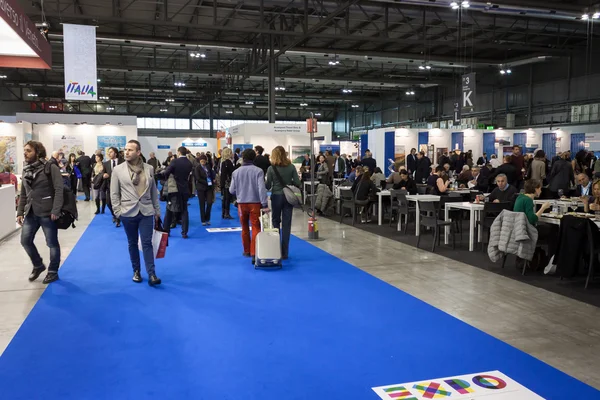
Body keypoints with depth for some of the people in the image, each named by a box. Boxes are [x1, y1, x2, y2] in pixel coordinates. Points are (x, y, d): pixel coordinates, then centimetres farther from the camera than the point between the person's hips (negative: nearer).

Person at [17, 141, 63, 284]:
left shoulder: (50, 168, -9)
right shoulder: (26, 170, 12)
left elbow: (59, 190, -15)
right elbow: (23, 194, 16)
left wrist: (56, 210, -21)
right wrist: (20, 212, 10)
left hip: (47, 213, -7)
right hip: (31, 213, 7)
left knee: (52, 243, 4)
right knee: (25, 240, 9)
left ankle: (53, 271, 21)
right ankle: (38, 265, 31)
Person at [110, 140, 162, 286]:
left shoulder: (149, 169, 3)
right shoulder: (118, 170, -2)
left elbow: (154, 191, 9)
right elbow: (114, 193, 1)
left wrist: (157, 210, 9)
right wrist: (117, 211, -4)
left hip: (146, 211, 0)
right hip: (128, 212, 0)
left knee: (147, 243, -2)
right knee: (132, 243, 11)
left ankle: (152, 274, -2)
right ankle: (136, 271, 26)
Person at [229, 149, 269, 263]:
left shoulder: (236, 172, 1)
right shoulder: (258, 171, -8)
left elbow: (232, 190, 3)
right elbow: (262, 188, -16)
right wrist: (265, 205, -15)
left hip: (242, 203, 3)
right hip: (255, 203, -3)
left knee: (244, 228, 18)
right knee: (256, 228, 0)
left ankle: (247, 251, 29)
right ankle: (254, 253, -6)